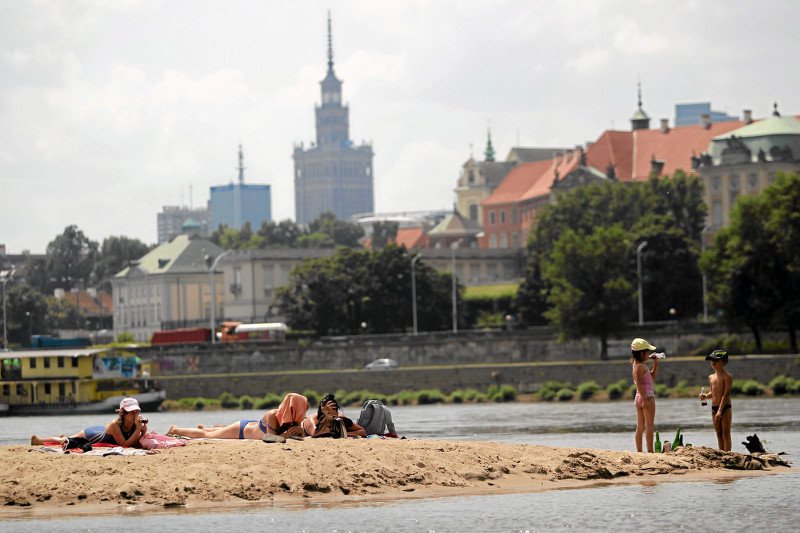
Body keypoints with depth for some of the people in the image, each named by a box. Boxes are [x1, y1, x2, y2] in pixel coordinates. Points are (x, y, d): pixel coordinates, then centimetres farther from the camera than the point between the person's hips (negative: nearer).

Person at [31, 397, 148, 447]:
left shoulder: (135, 425, -25)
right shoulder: (115, 425, -43)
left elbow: (135, 444, -21)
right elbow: (124, 444, -44)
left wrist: (143, 433, -40)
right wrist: (138, 430, -49)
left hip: (101, 431, 5)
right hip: (90, 435, -5)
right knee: (65, 441, 20)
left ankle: (63, 437, 65)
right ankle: (37, 439, 46)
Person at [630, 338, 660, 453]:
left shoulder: (638, 365, 16)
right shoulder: (640, 366, -13)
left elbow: (653, 376, 24)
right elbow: (639, 383, -21)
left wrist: (656, 363, 16)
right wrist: (645, 399, -25)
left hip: (639, 398, 10)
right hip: (647, 396, -10)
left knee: (640, 427, 10)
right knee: (649, 425, -9)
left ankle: (639, 451, 11)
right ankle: (650, 451, -12)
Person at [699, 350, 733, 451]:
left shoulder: (727, 376, -9)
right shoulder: (711, 377, 11)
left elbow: (726, 394, -15)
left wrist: (720, 410, -21)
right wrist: (706, 396, -1)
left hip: (725, 408, -7)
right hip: (714, 408, 7)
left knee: (726, 433, -5)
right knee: (719, 434, 8)